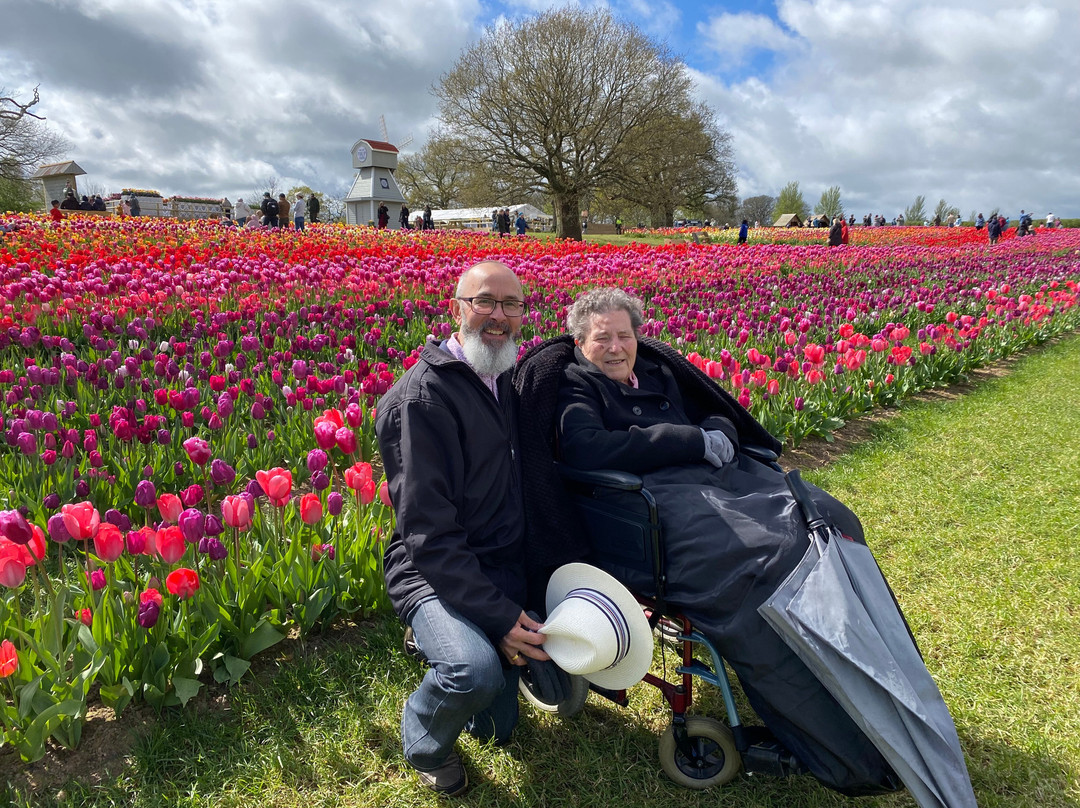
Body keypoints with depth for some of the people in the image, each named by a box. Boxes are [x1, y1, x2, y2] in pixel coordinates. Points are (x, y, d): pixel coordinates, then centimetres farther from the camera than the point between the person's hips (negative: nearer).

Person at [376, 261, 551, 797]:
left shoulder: (511, 381, 7)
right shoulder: (425, 394, -18)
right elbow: (429, 532, -21)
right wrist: (497, 615, -25)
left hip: (507, 566, 7)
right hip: (436, 571, -6)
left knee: (498, 726, 12)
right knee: (474, 669, -35)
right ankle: (424, 741, 1)